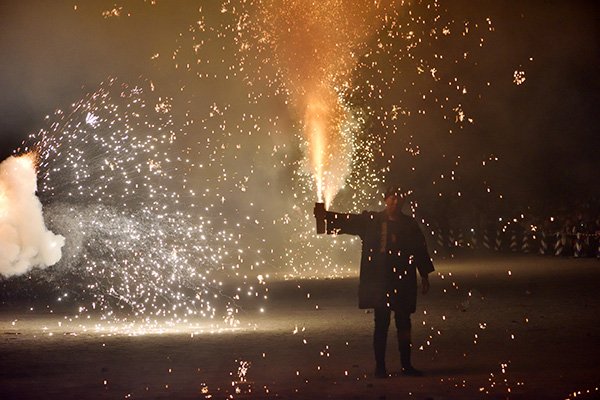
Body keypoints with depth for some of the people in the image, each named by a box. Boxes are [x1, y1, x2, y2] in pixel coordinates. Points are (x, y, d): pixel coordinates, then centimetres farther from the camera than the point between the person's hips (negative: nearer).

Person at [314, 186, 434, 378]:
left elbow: (420, 251, 8)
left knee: (404, 324, 8)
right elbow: (348, 221, -5)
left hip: (403, 282, 2)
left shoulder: (409, 225, 6)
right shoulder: (371, 221, 3)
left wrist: (425, 276, 6)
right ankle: (380, 366, 6)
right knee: (381, 324, 0)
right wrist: (326, 216, -20)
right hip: (379, 282, -2)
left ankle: (406, 365, 16)